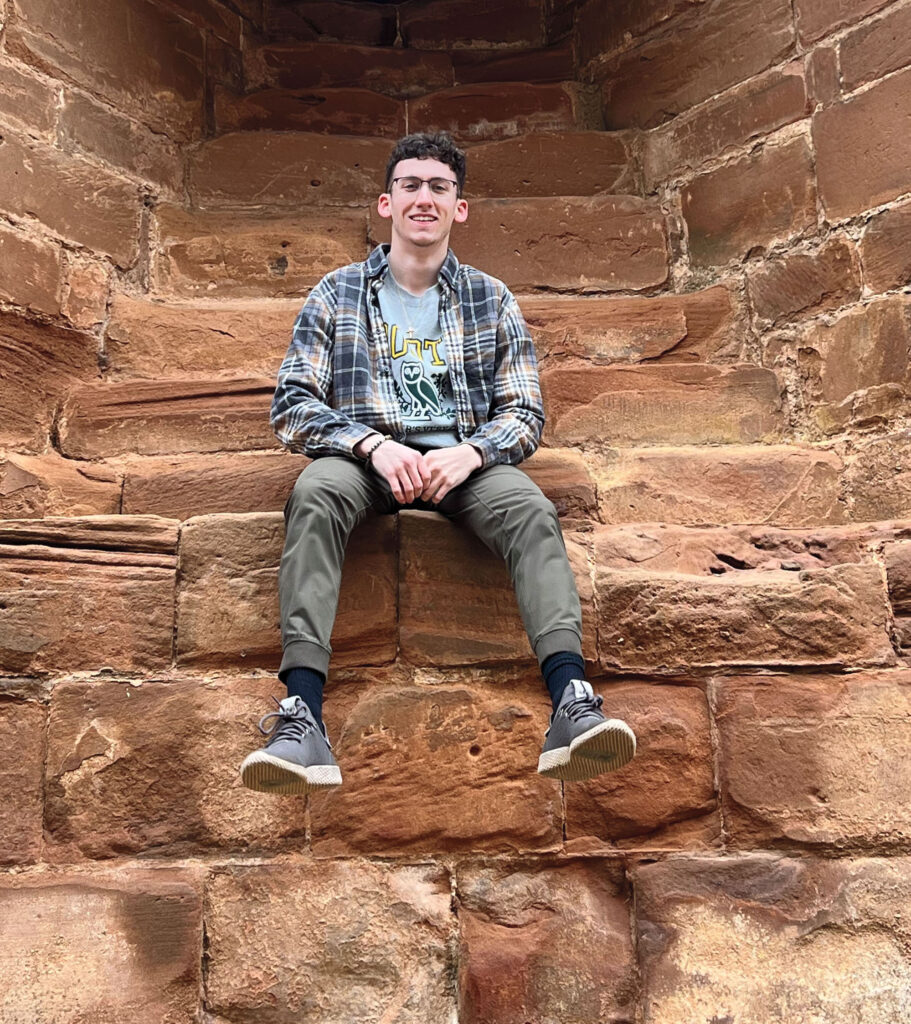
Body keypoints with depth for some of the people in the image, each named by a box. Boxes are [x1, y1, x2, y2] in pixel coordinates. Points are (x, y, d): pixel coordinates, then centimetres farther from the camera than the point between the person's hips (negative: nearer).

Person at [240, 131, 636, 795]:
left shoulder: (491, 300, 16)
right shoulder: (338, 293, 13)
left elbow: (524, 411, 9)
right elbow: (293, 405, 4)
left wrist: (468, 452, -14)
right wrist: (374, 444, -16)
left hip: (464, 457, 1)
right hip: (364, 454, -1)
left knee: (531, 512, -31)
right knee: (315, 495, -34)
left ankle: (573, 704, -44)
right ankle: (302, 720, -44)